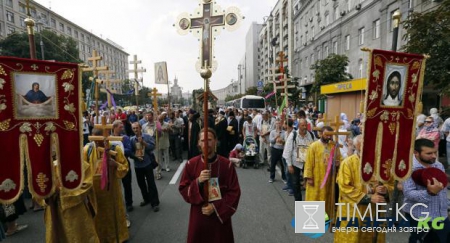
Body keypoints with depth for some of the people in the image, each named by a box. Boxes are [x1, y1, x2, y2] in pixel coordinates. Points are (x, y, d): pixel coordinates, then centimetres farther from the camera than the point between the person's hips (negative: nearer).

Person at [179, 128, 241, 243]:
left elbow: (234, 192, -7)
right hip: (198, 215, 1)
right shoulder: (191, 164, -7)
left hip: (220, 215, -1)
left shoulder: (227, 165, -11)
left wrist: (216, 207, -14)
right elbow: (183, 189, -4)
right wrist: (198, 182, -21)